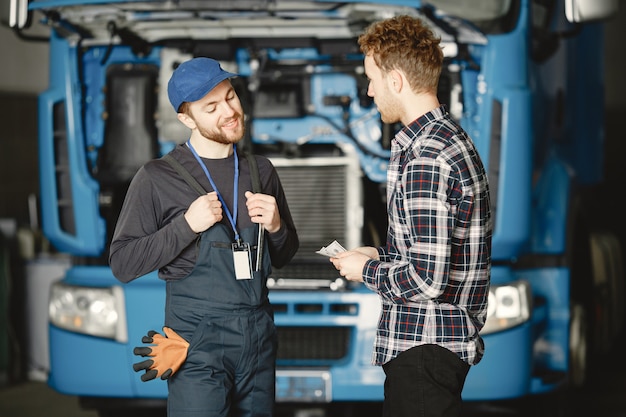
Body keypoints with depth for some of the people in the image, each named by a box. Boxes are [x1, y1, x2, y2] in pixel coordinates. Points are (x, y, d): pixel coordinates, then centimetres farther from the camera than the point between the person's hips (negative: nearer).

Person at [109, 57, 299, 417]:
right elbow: (123, 264, -6)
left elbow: (284, 257, 19)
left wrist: (276, 227, -3)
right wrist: (187, 225, -15)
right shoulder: (158, 178, -5)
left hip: (258, 332, 5)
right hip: (197, 340, -5)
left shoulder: (260, 170, 11)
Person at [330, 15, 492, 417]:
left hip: (424, 349, -11)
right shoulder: (452, 137, 12)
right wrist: (382, 255, 14)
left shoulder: (425, 159, -22)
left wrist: (367, 271, -10)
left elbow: (427, 279, -26)